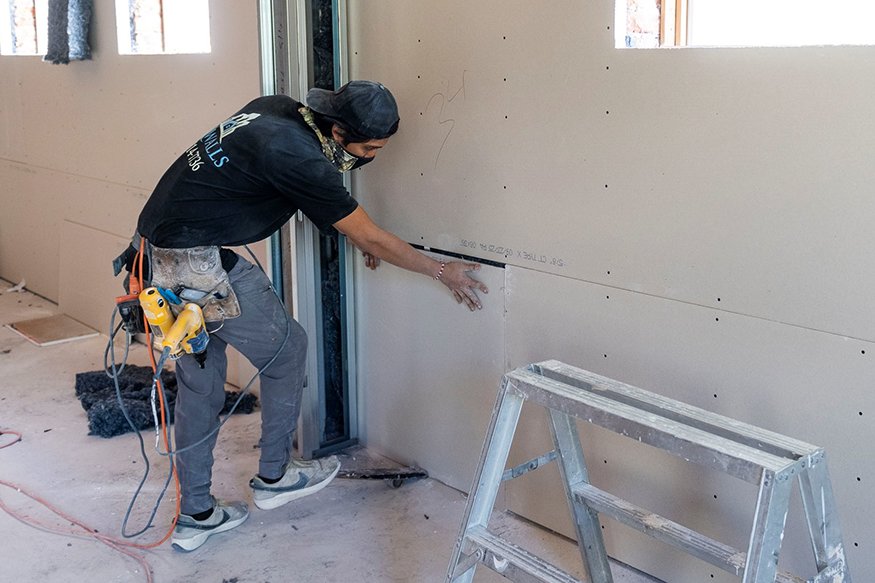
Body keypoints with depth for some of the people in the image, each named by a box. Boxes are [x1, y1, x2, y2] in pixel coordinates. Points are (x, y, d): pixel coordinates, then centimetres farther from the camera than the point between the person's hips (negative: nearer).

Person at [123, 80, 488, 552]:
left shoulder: (275, 109, 6)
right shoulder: (298, 156, -20)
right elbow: (371, 240, -11)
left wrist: (356, 233, 25)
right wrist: (444, 272, 0)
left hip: (156, 249, 9)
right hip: (199, 264, -9)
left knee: (199, 383, 16)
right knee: (286, 350, 9)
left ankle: (193, 516, 25)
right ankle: (274, 476, 24)